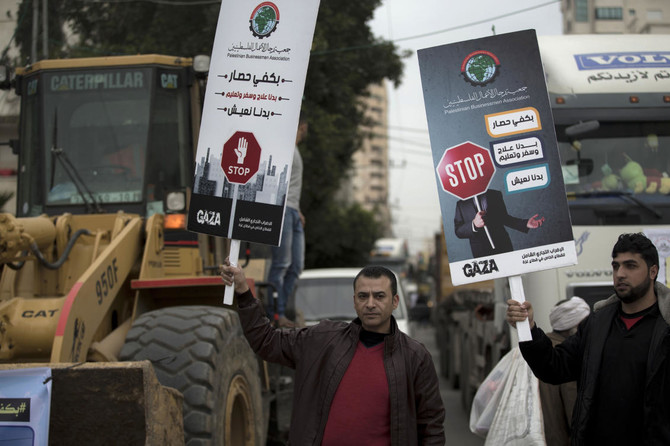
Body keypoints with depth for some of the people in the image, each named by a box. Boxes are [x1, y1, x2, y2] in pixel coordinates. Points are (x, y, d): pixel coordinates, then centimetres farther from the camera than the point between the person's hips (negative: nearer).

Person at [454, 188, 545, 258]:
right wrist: (474, 224, -20)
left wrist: (525, 223, 5)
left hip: (503, 247, 2)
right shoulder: (461, 204, 2)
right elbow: (458, 231, -1)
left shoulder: (495, 195, 7)